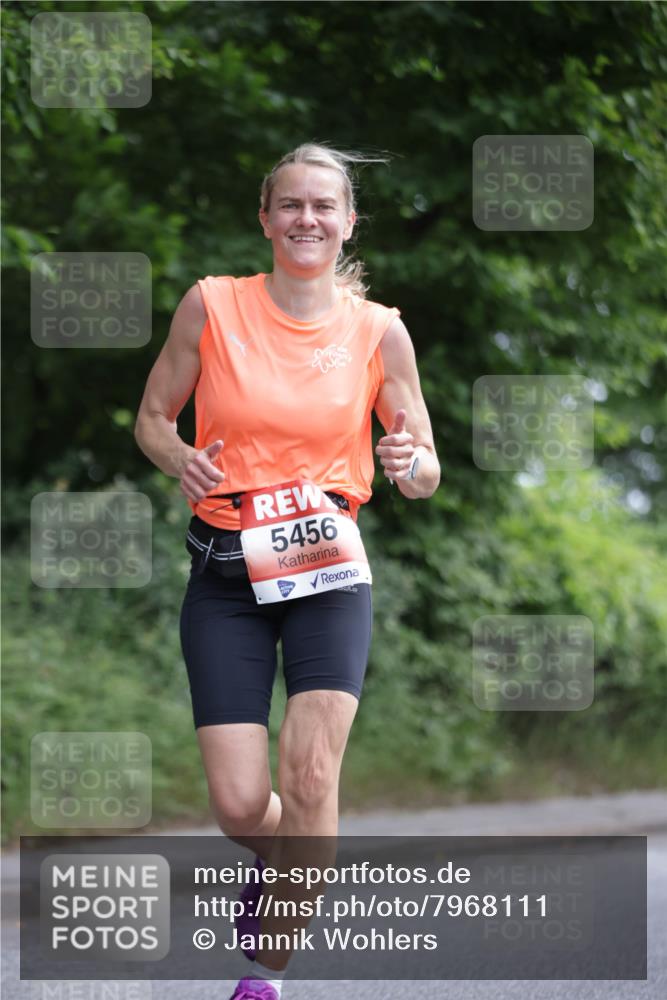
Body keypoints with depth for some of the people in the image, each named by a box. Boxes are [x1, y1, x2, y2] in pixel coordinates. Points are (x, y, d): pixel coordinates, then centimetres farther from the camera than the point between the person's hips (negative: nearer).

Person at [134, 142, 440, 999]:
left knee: (311, 774, -17)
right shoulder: (211, 304, 0)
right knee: (240, 806, -5)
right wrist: (181, 459, -13)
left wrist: (410, 465, -17)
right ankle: (276, 861, 34)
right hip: (225, 572, 0)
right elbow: (151, 418, 10)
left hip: (327, 570, 0)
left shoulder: (378, 329, 1)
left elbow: (425, 475, 7)